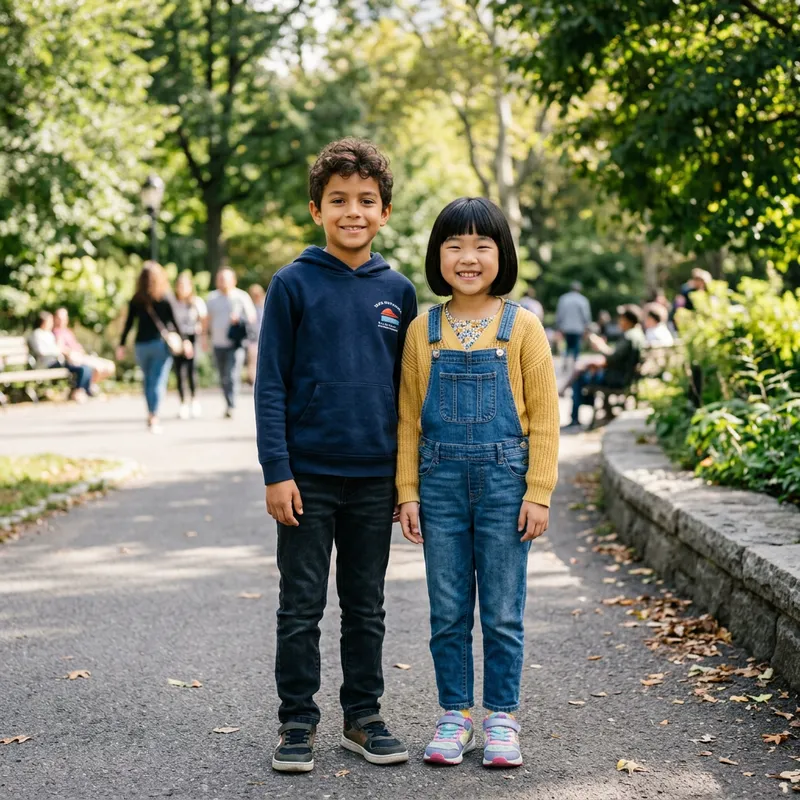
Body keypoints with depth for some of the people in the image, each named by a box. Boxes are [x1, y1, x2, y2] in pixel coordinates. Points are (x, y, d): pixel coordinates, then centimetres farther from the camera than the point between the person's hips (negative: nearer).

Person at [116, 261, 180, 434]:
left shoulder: (136, 300, 3)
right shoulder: (164, 298, -5)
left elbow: (129, 323, 4)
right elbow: (173, 321, -5)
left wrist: (122, 345, 10)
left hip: (141, 344, 3)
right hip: (160, 343, -3)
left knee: (148, 380, 17)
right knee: (158, 381, -5)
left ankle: (151, 415, 22)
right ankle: (154, 416, -16)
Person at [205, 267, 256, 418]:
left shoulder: (242, 297, 1)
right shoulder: (212, 297, 13)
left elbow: (252, 317, 4)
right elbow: (208, 319, 22)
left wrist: (239, 319, -13)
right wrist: (206, 335, 17)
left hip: (236, 344, -4)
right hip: (218, 344, 4)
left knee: (232, 376, -15)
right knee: (224, 378, 8)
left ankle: (231, 406, -17)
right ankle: (229, 405, 18)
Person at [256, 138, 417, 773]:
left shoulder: (397, 289, 6)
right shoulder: (293, 285, -4)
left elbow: (407, 386, 11)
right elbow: (271, 384, -5)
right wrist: (276, 471, -11)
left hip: (375, 476, 3)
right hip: (308, 474, -3)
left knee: (366, 606, 13)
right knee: (302, 606, 5)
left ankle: (364, 716, 25)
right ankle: (298, 721, 17)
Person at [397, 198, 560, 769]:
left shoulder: (522, 326, -2)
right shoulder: (423, 330, 4)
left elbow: (544, 416, -2)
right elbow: (409, 416, 6)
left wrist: (538, 494, -7)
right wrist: (407, 493, 1)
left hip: (504, 480, -2)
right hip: (441, 484, 2)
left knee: (503, 613, 6)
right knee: (449, 613, 9)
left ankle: (502, 719, 19)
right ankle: (455, 717, 21)